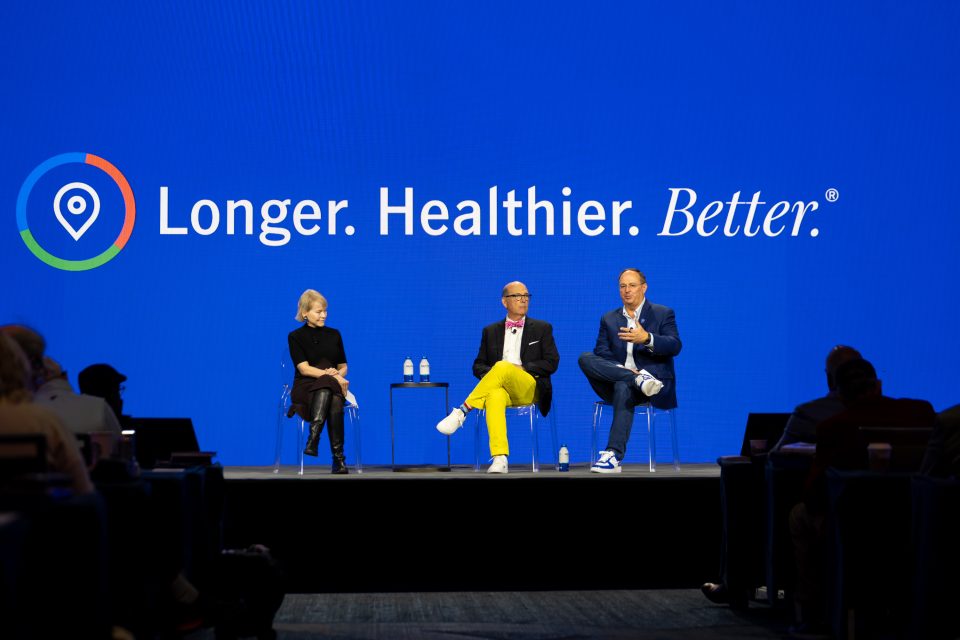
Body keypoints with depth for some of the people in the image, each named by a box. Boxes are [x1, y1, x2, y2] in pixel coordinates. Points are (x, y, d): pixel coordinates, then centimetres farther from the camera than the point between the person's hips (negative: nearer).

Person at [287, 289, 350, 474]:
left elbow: (343, 367, 16)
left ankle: (314, 436, -53)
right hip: (306, 388, -3)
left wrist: (338, 375, -8)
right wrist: (331, 375, -20)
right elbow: (304, 368, -8)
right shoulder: (296, 337, 4)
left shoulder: (334, 334, 15)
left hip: (334, 387, 3)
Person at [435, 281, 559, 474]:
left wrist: (523, 369, -8)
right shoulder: (491, 331, 22)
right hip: (499, 388, 1)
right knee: (494, 396, -40)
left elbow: (552, 362, 6)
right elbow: (478, 365, 18)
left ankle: (462, 411, -35)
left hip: (530, 389, -1)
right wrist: (490, 373, -6)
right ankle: (499, 459, -52)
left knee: (502, 366, -35)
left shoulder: (542, 328, 17)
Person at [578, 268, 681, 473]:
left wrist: (647, 339, -26)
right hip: (615, 382, 3)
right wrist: (623, 370, -17)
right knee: (586, 358, -23)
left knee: (623, 387, -38)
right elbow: (602, 352, 4)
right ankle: (638, 378, -34)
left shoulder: (663, 314, 8)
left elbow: (675, 346, -7)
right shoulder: (609, 319, 17)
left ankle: (614, 455, -44)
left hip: (655, 377, -3)